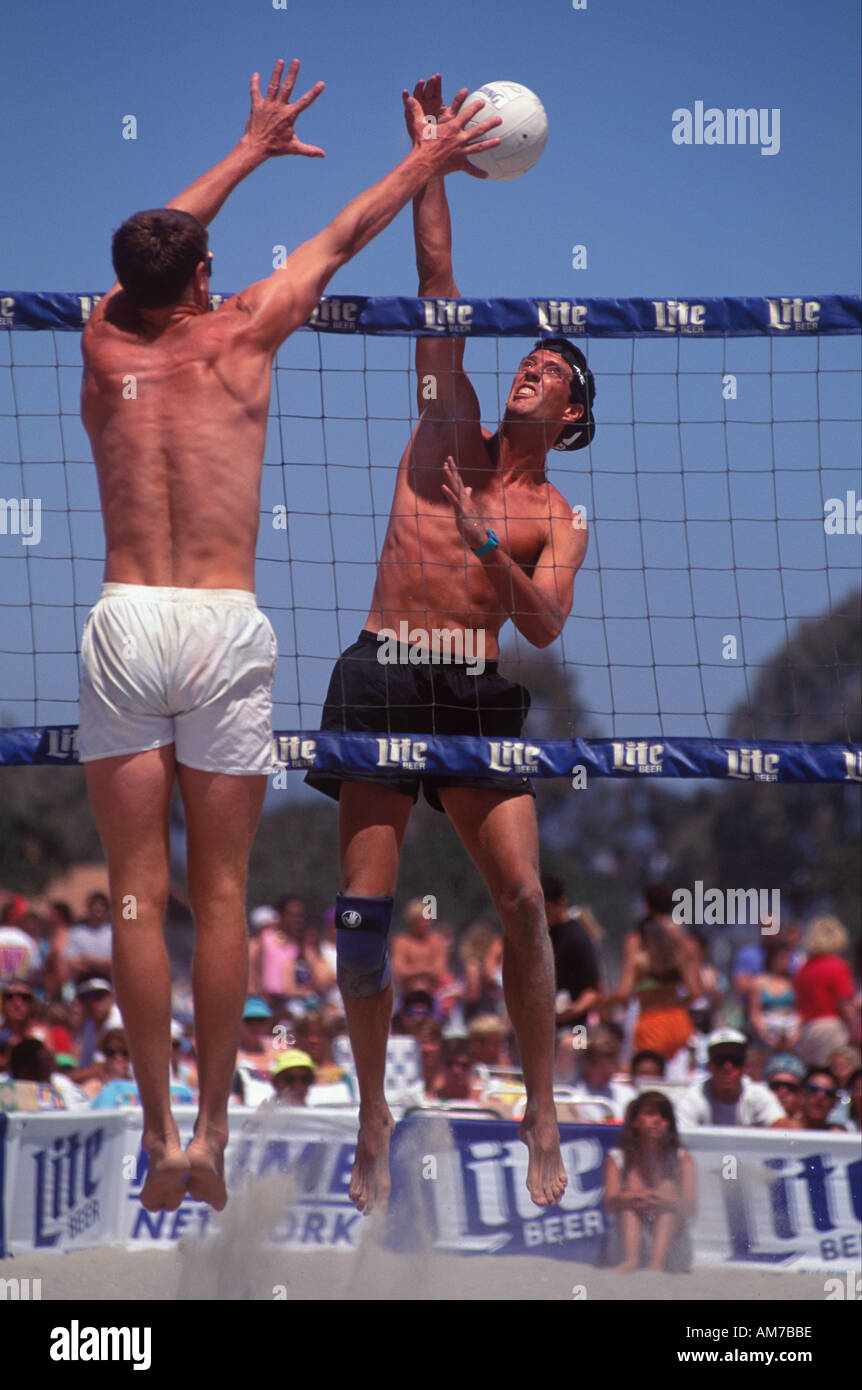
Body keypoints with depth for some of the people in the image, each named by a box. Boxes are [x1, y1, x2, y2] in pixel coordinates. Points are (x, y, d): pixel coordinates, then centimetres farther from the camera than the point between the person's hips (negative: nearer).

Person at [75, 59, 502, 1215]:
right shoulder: (240, 337, 3)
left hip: (126, 625, 1)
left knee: (138, 893, 2)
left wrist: (254, 148, 40)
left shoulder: (106, 345, 8)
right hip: (227, 632, -1)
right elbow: (341, 240, 19)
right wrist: (424, 163, 34)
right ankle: (212, 1135, 2)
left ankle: (161, 1135, -3)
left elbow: (152, 242, 27)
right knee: (221, 893, 4)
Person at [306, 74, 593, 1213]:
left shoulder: (556, 520, 10)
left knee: (523, 901, -11)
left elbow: (546, 625, -6)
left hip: (479, 693, 0)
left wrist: (490, 550, -20)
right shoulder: (452, 430, 12)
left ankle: (542, 1118, -1)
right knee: (365, 906, -6)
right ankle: (374, 1117, 5)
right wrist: (431, 158, 1)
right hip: (382, 677, 0)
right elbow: (437, 280, 6)